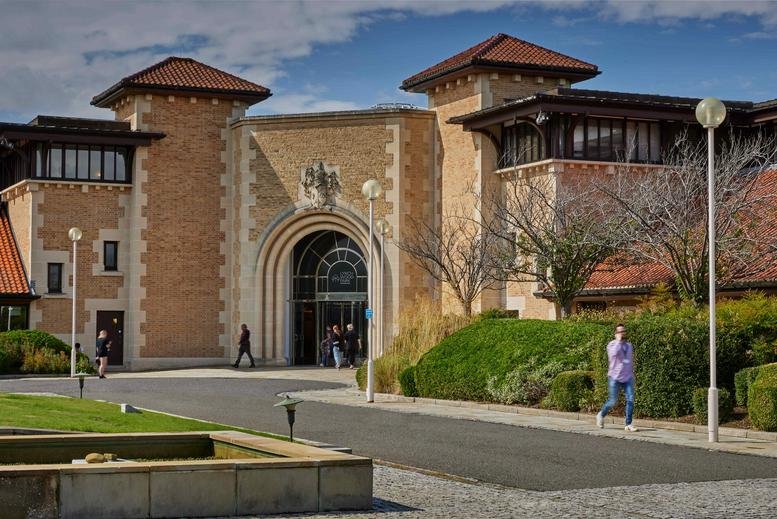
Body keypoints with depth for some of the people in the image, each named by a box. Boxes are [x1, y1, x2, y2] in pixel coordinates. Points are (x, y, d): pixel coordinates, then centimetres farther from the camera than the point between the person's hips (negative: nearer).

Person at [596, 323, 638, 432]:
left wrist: (632, 375, 22)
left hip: (627, 378, 4)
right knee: (612, 401, -3)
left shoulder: (629, 345, 13)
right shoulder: (612, 344, -4)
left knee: (630, 400, -9)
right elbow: (614, 353, -28)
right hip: (615, 378, -4)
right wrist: (619, 340, -18)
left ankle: (628, 424, -5)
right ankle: (601, 415, 25)